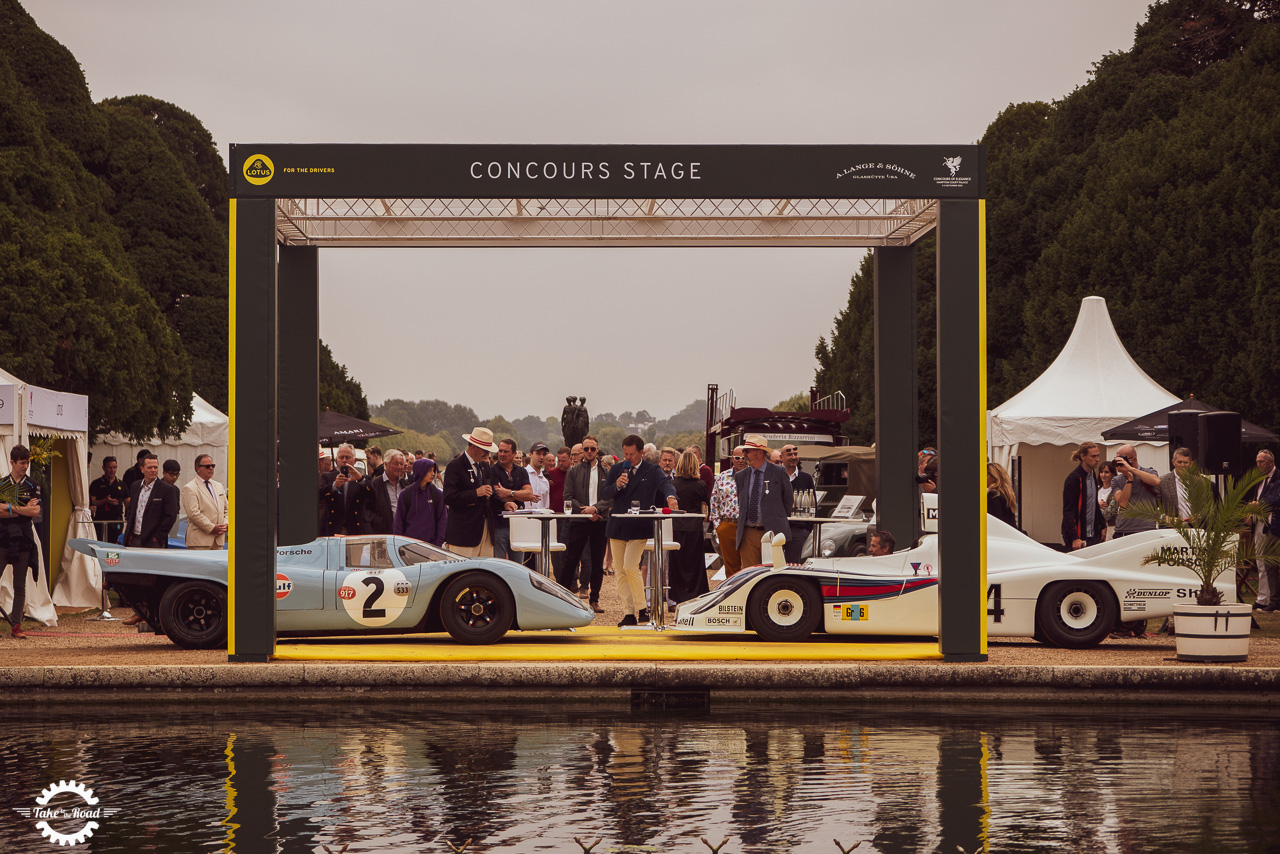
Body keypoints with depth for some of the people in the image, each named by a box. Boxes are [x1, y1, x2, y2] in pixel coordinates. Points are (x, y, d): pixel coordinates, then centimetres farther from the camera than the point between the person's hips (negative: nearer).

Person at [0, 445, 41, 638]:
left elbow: (35, 512, -5)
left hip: (23, 541, 1)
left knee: (20, 586, 3)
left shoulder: (32, 486, 7)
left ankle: (16, 625, 6)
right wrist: (23, 510, -11)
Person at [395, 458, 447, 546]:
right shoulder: (405, 494, 3)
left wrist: (439, 543, -3)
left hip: (430, 542, 0)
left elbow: (442, 519, 6)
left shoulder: (438, 494, 5)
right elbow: (398, 521, 6)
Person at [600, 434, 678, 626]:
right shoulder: (617, 470, 11)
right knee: (620, 571, 5)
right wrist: (616, 486, -13)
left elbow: (665, 484, -19)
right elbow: (603, 493, 8)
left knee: (630, 567, -18)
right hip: (617, 527, 5)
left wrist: (670, 496, -41)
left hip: (639, 528, -5)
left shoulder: (652, 471, -1)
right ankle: (628, 614, 11)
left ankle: (642, 609, -4)